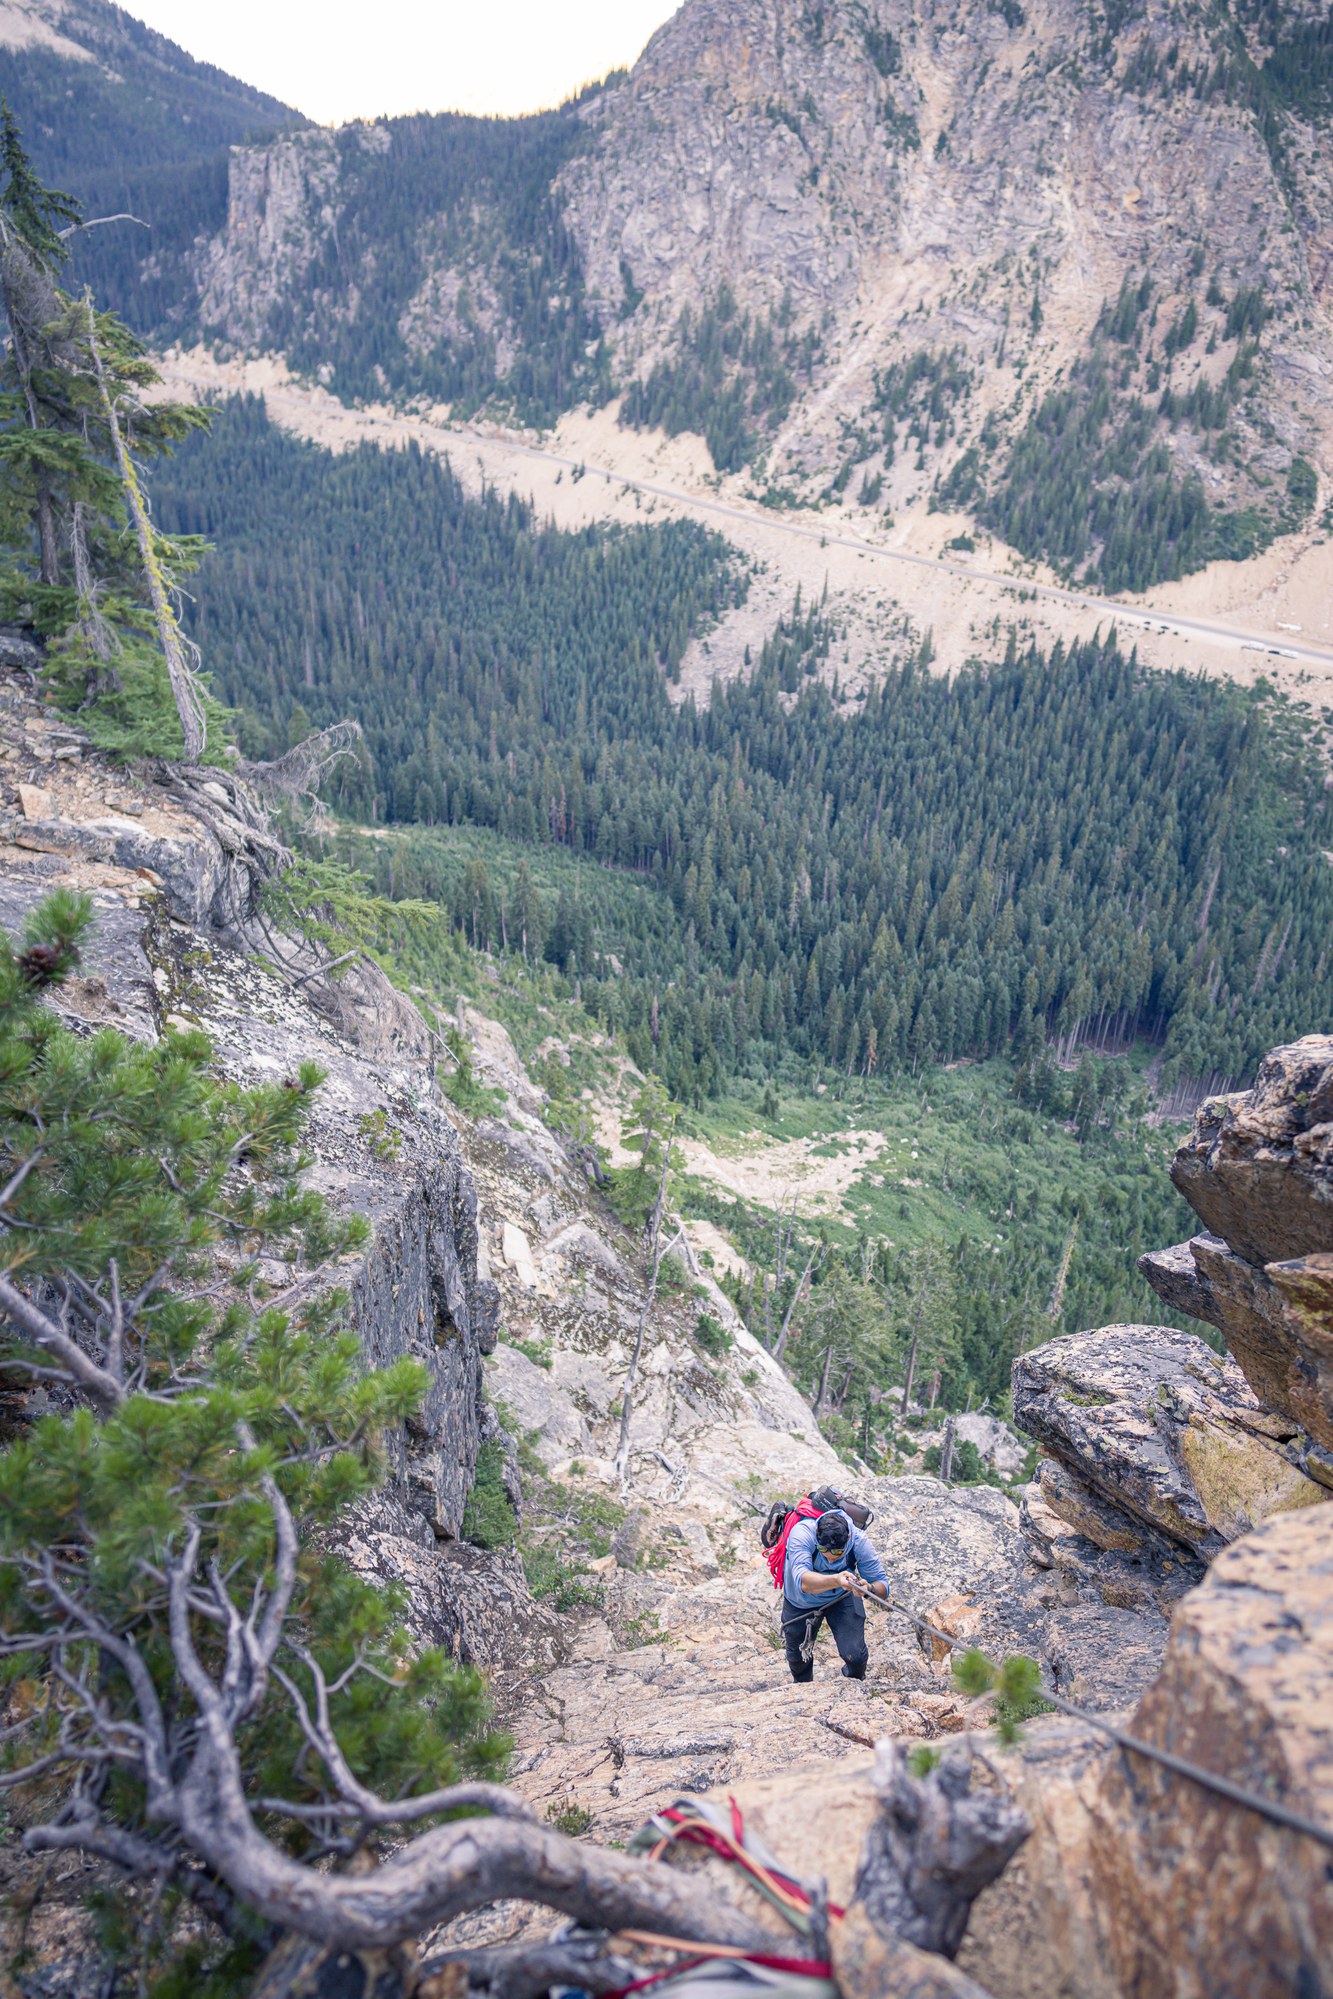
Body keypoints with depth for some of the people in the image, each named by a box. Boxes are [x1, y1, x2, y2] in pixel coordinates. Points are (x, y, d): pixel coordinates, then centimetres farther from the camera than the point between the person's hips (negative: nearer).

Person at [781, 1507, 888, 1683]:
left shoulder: (858, 1540, -32)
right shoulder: (801, 1533, -40)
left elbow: (882, 1587, -29)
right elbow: (803, 1582, -53)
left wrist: (869, 1588, -52)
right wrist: (836, 1580, -70)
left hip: (842, 1598, 1)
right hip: (800, 1602, 0)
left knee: (855, 1655, -12)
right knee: (797, 1658, 15)